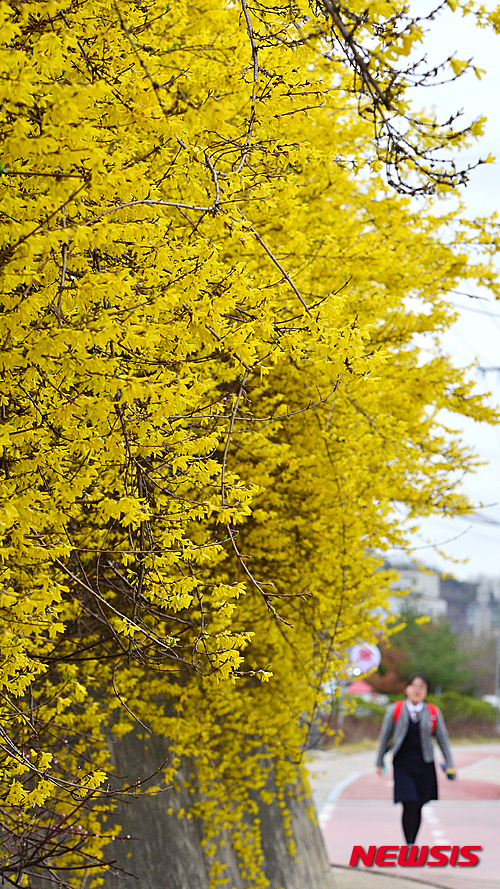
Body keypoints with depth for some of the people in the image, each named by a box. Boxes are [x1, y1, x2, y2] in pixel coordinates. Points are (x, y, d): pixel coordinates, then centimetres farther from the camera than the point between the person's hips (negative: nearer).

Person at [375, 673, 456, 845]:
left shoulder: (434, 713, 3)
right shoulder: (394, 710, 1)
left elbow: (443, 740, 10)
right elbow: (385, 737, 10)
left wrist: (449, 766, 6)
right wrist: (380, 762, 14)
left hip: (424, 766, 2)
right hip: (402, 765, -2)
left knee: (418, 808, 6)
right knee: (409, 805, -14)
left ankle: (412, 843, 23)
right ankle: (409, 846, -11)